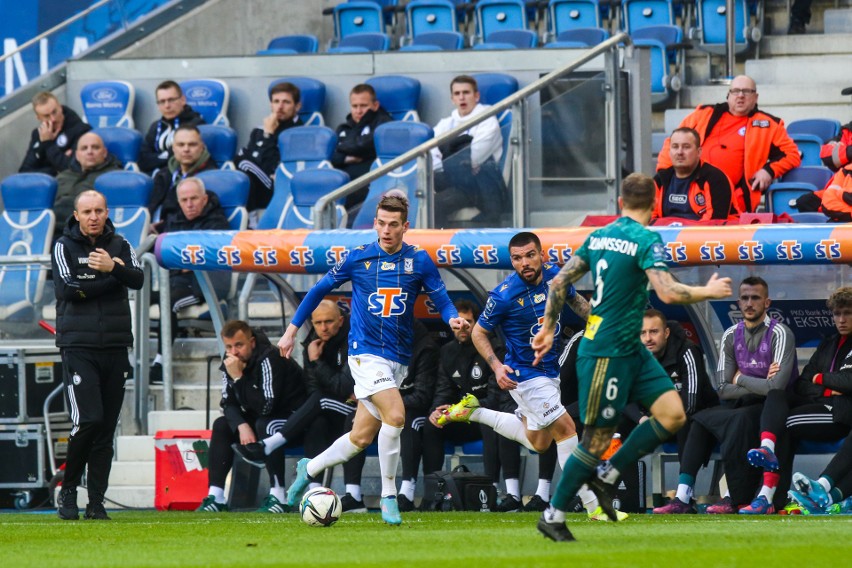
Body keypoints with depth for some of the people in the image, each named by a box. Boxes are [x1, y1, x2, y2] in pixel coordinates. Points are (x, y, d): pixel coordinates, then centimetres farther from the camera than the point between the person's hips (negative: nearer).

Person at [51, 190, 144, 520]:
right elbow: (68, 288, -11)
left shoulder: (120, 246, 10)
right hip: (78, 347, -3)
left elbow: (138, 280, -7)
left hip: (115, 347, 3)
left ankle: (96, 502, 6)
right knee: (88, 420, -16)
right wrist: (110, 279, -7)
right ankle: (68, 490, 1)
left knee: (107, 427, 2)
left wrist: (112, 267, -25)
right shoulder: (64, 248, 3)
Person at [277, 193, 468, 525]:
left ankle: (310, 469, 33)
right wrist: (292, 330, 9)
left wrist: (452, 319, -21)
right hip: (366, 351, -3)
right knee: (395, 414, -24)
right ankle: (389, 496, -11)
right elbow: (320, 290, 9)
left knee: (362, 438, 7)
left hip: (399, 359, 3)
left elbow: (441, 300, 2)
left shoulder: (419, 261, 1)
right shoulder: (358, 258, -2)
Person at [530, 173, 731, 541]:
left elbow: (560, 282, 13)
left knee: (672, 415, 2)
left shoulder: (599, 236, 10)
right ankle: (553, 516, 8)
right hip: (607, 354, -9)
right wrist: (708, 292, -8)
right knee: (597, 438, -2)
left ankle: (607, 476, 9)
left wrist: (548, 328, 22)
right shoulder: (646, 240, -15)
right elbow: (668, 292, -24)